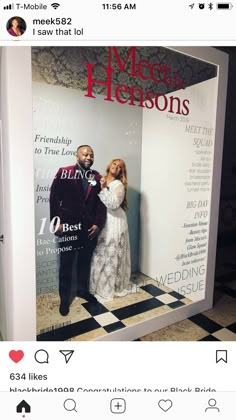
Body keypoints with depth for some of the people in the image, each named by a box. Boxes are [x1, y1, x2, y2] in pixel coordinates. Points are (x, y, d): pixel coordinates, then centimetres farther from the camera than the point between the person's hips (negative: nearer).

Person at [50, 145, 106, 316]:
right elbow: (55, 198, -5)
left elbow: (101, 203, 4)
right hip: (68, 226, -3)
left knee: (85, 262, 17)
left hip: (90, 227, 3)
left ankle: (83, 289, 37)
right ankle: (65, 297, 24)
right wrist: (57, 222, -10)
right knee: (66, 264, 9)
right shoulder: (64, 173, -4)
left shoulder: (97, 177, 5)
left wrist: (98, 224, -5)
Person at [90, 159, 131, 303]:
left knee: (111, 254, 2)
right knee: (100, 253, 9)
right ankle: (100, 285, 25)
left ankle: (108, 288, 16)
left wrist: (103, 189, -17)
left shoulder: (119, 185, -5)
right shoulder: (101, 180, 10)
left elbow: (113, 204, -18)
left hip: (114, 221, -5)